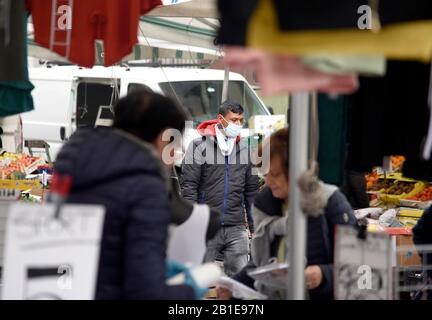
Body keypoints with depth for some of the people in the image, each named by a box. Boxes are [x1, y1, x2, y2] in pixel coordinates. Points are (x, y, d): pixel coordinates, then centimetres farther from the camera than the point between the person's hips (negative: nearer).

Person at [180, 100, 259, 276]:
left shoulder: (245, 149, 12)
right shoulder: (200, 146, -2)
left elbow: (251, 190, 17)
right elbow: (188, 185, -4)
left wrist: (255, 226, 14)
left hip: (236, 228, 4)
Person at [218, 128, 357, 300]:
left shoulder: (330, 202, -8)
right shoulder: (265, 202, 8)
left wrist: (323, 274, -24)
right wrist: (234, 284, 3)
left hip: (319, 296, -4)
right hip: (271, 296, 4)